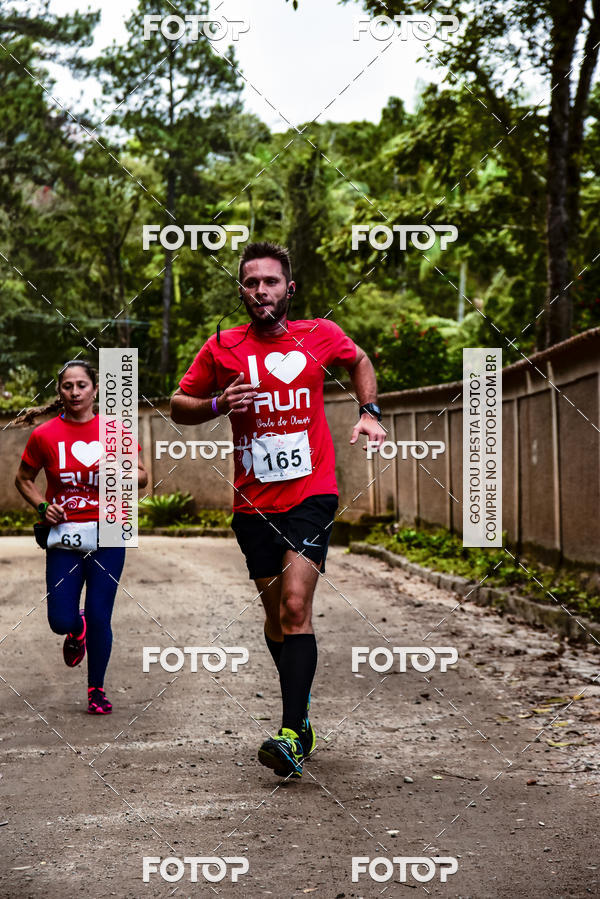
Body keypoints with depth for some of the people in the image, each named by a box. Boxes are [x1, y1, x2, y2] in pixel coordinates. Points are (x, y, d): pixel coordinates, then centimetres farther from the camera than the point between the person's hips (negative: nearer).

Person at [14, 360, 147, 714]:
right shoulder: (44, 435, -1)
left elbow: (142, 476, 8)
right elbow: (24, 479, 13)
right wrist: (42, 506, -4)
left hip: (108, 537, 0)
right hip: (64, 536, 1)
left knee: (99, 618, -2)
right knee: (62, 621, -5)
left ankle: (97, 689, 19)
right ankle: (77, 630, 35)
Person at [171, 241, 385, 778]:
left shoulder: (320, 335, 1)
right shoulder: (221, 348, 0)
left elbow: (359, 361, 22)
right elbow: (179, 406, 10)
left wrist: (370, 412, 8)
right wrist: (218, 404, -10)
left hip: (311, 494, -2)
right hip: (254, 502, 2)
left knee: (295, 607, -17)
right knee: (276, 612, 11)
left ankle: (293, 736, -20)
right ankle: (301, 705, 34)